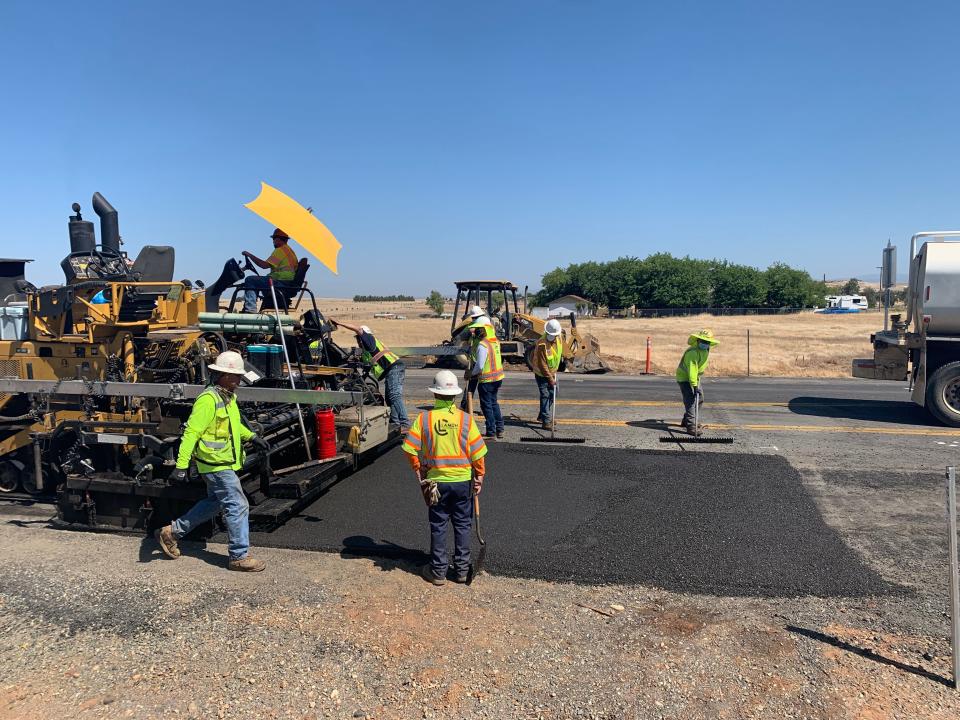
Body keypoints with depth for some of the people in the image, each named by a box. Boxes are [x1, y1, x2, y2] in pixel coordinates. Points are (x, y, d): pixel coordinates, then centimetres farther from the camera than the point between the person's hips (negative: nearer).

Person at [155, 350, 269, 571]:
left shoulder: (229, 397, 10)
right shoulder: (208, 400, -20)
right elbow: (191, 433, -23)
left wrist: (251, 437, 15)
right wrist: (181, 466, -26)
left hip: (225, 462, 10)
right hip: (216, 464, -10)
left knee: (213, 503, 21)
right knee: (238, 506, -6)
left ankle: (171, 532, 34)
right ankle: (239, 557, 5)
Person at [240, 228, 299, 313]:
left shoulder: (280, 250, -10)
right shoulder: (290, 250, 21)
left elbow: (265, 265, -18)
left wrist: (249, 255, -9)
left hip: (280, 282, -10)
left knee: (249, 280, -8)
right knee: (256, 281, 25)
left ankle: (250, 308, -13)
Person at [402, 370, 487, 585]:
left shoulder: (424, 418, -8)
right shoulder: (466, 419, -8)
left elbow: (410, 448, -9)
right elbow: (477, 453, -6)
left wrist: (419, 472, 5)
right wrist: (479, 477, 6)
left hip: (436, 481, 0)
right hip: (463, 481, 0)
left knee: (438, 526, 12)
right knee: (463, 525, 14)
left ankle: (438, 571, 21)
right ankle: (462, 569, 22)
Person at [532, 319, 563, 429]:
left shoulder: (559, 339, -5)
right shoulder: (541, 344, -28)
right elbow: (542, 365, -25)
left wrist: (555, 370, 15)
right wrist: (550, 378, -23)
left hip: (552, 372, 8)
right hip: (541, 374, -8)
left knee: (551, 394, 15)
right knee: (545, 395, -11)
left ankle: (542, 416, 31)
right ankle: (546, 421, -10)